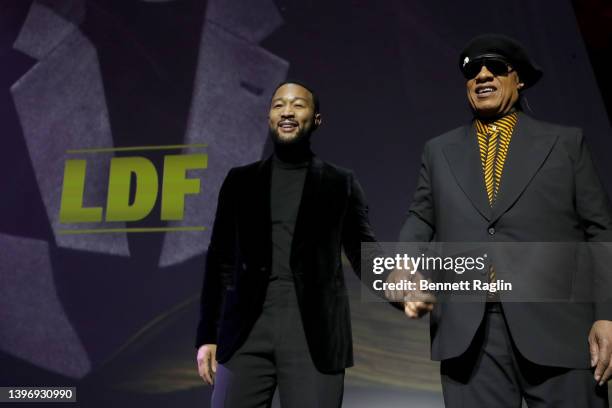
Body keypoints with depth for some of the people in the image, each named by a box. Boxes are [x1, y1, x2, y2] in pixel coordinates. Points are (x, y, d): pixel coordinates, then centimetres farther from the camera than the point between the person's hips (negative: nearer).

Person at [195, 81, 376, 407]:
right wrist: (207, 335, 7)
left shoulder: (340, 183, 10)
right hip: (247, 332, 2)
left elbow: (365, 255, 5)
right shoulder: (240, 180, 13)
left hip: (315, 332, -1)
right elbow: (220, 261, 13)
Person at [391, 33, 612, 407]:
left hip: (558, 327, -1)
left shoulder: (566, 143, 11)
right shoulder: (439, 151, 17)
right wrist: (403, 268, -7)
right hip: (468, 332, 1)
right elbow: (422, 220, 14)